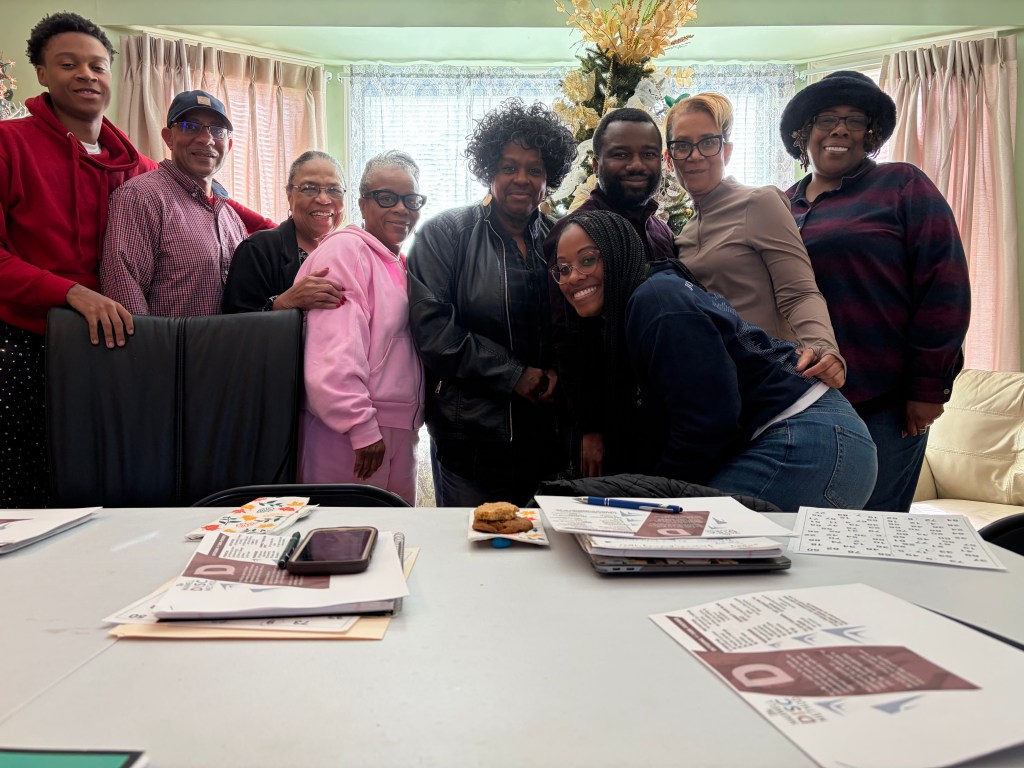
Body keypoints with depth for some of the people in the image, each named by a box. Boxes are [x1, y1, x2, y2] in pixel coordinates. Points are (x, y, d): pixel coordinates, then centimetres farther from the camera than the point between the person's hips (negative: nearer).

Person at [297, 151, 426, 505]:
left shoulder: (399, 263, 17)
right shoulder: (346, 249, -11)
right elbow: (336, 353, -20)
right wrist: (362, 428, -21)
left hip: (397, 429, 9)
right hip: (349, 434, -8)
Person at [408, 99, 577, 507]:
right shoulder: (446, 233, -2)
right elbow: (430, 325, -13)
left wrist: (555, 372, -8)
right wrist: (514, 375, -14)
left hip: (547, 434, 4)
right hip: (470, 436, -3)